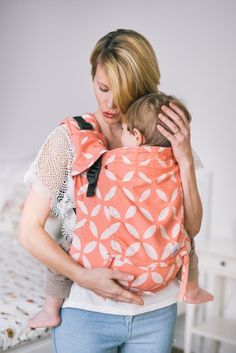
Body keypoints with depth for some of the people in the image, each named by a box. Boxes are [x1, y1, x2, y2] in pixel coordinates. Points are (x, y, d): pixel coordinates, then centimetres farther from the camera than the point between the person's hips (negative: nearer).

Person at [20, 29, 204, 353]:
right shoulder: (70, 137, -10)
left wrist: (186, 160, -16)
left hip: (156, 310, 3)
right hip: (85, 309, -2)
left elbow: (191, 227, -4)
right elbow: (30, 229, -9)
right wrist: (84, 277, -19)